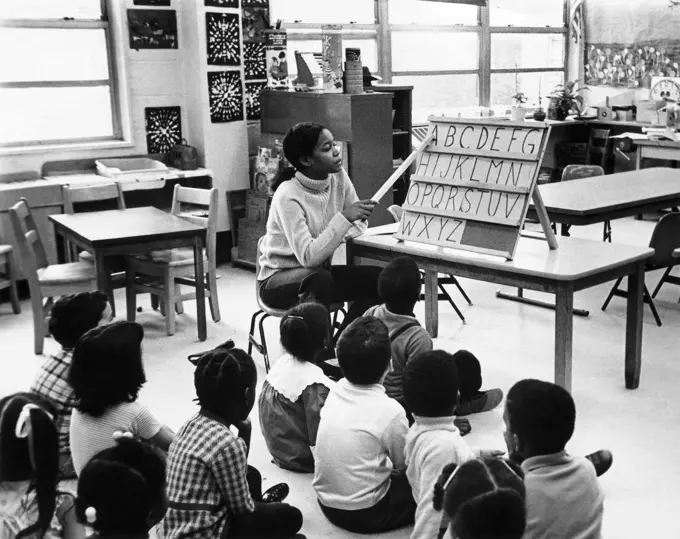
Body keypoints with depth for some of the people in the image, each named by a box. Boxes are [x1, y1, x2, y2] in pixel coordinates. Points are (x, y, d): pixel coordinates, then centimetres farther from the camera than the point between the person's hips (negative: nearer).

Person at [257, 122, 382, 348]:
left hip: (318, 272, 7)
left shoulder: (338, 177, -7)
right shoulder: (288, 196, -26)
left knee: (379, 278, -11)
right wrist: (343, 218, -37)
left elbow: (358, 223, -2)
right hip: (279, 279, -7)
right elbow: (308, 257, -33)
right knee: (320, 279, -37)